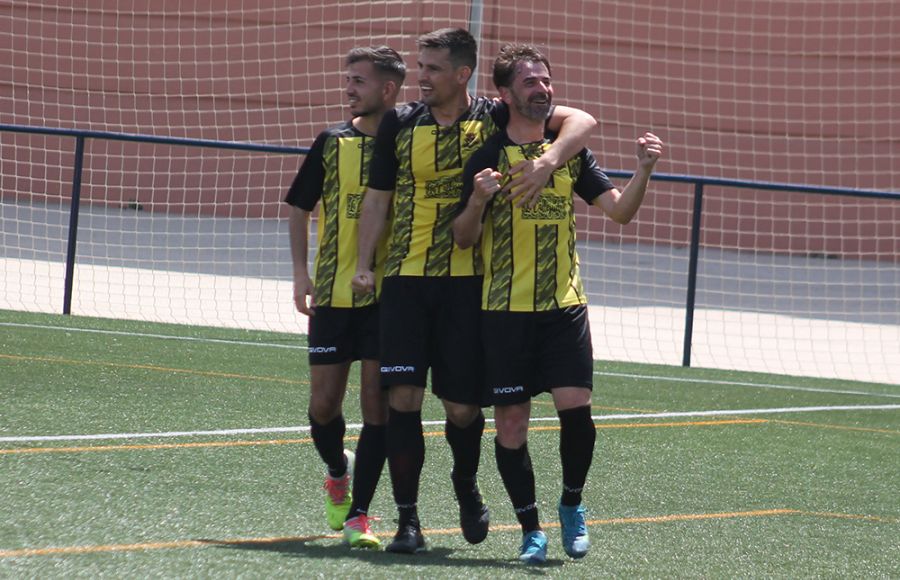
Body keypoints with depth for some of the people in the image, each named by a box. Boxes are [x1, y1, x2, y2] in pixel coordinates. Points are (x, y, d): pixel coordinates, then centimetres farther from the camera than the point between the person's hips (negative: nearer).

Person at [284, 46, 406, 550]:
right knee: (324, 405, 4)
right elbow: (300, 207, 17)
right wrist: (301, 273, 7)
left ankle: (358, 514, -1)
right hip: (333, 294, 3)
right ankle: (338, 472, 35)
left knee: (377, 403, -6)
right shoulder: (333, 142, 6)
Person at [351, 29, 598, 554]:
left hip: (468, 280, -1)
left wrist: (547, 162, -25)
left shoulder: (495, 118, -2)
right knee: (403, 396, -8)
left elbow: (581, 122, -6)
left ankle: (467, 486, 34)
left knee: (463, 404, 3)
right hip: (406, 279, 1)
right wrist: (364, 263, -2)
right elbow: (378, 197, 10)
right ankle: (407, 519, -1)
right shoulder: (400, 123, 4)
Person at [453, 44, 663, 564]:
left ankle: (572, 504, 14)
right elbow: (463, 239, 0)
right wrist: (478, 201, -20)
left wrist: (643, 171, -12)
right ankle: (531, 529, 10)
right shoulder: (488, 156, -1)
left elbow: (620, 210, 5)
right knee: (511, 422, -2)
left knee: (576, 407, -11)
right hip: (505, 308, -2)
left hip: (564, 305, 2)